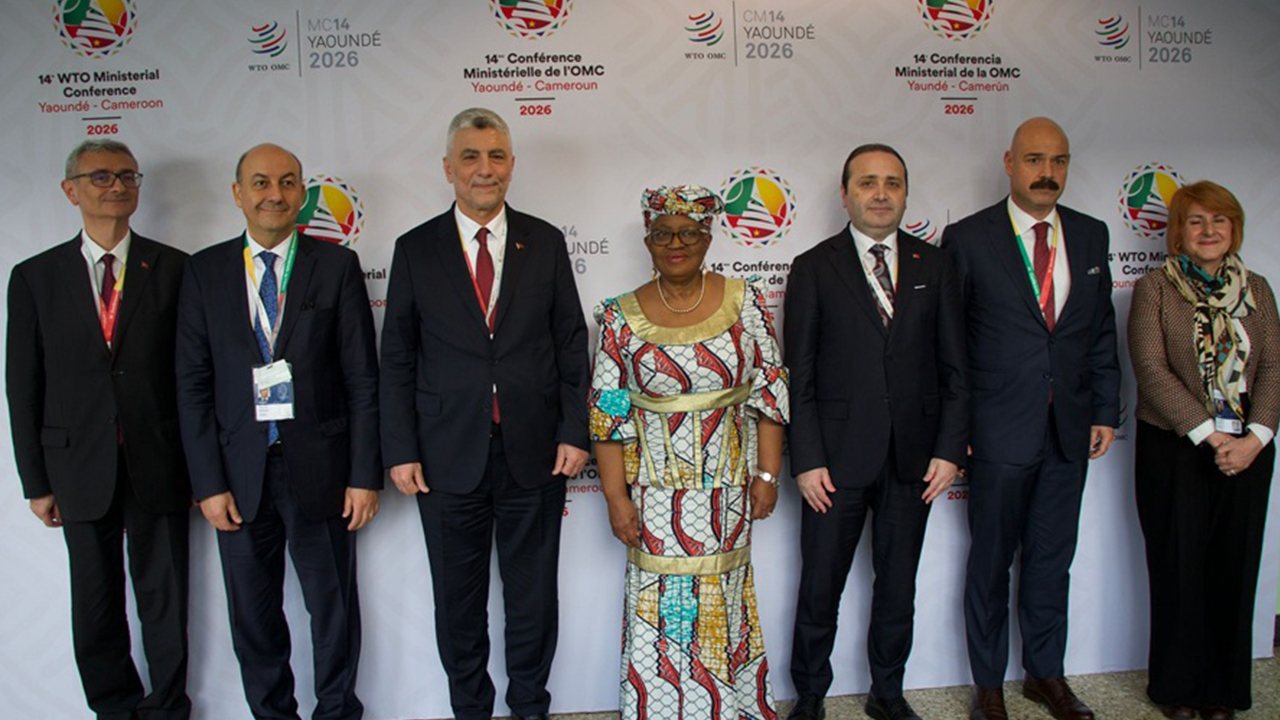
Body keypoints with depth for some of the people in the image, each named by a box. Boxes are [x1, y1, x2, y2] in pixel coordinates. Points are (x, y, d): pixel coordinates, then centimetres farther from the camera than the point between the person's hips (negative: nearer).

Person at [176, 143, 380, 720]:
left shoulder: (336, 266, 0)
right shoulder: (205, 271, 4)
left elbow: (361, 377, -2)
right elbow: (193, 383, 2)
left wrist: (365, 475, -6)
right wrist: (209, 482, -5)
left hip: (319, 469, -1)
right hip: (239, 473, 2)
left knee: (333, 605, 11)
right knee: (252, 614, 13)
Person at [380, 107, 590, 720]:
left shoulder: (545, 243, 4)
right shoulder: (415, 249, 2)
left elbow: (571, 344, 4)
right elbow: (396, 359, 1)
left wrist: (574, 432, -3)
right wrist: (400, 450, -4)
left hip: (534, 452, 1)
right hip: (449, 456, 0)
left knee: (533, 592, 13)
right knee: (458, 597, 13)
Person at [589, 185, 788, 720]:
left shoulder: (745, 301, -1)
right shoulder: (621, 317, -3)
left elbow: (770, 393, 1)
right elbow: (608, 416, -2)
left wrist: (767, 475, -2)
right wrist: (616, 498, -5)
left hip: (728, 489, 1)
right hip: (656, 491, 0)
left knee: (723, 601, 12)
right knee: (660, 602, 7)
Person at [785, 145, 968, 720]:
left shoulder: (934, 266, 7)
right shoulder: (813, 268, 0)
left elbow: (954, 367, 6)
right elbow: (800, 376, -3)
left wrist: (950, 449, -1)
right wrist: (806, 459, -9)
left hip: (913, 457, 3)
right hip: (839, 457, -2)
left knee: (899, 587, 15)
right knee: (819, 591, 6)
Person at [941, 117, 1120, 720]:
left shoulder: (1090, 235, 7)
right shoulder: (967, 238, -6)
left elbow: (1101, 329, 12)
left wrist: (1106, 410, 8)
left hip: (1070, 430, 4)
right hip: (1000, 430, -4)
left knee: (1053, 557, 15)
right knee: (991, 561, 8)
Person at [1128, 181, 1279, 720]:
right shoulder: (1154, 289, -1)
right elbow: (1152, 370, -10)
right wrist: (1211, 435, -16)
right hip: (1175, 452, -3)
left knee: (1234, 568, 8)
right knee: (1179, 568, 4)